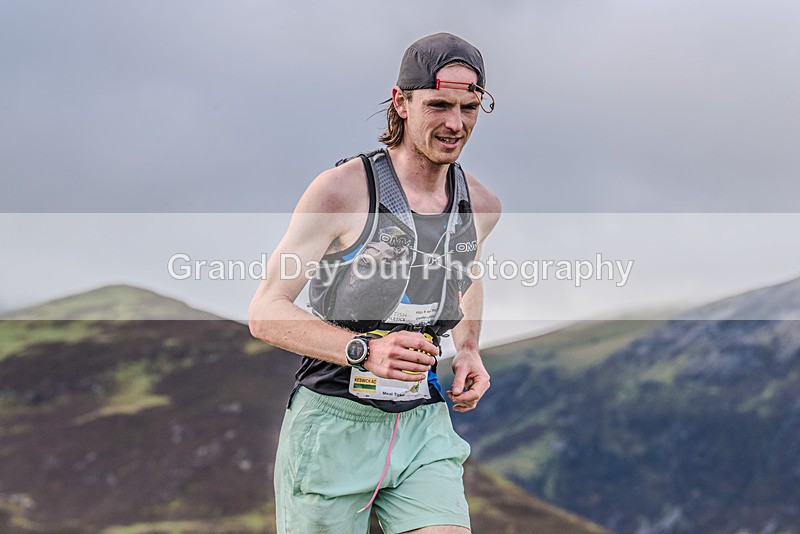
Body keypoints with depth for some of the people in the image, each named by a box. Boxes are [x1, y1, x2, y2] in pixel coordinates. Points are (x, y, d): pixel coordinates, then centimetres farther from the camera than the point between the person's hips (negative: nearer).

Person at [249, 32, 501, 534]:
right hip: (333, 424, -4)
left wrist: (468, 352, 10)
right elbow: (266, 313, -11)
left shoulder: (481, 205, 4)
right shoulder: (343, 189, -12)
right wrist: (363, 349, -24)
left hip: (423, 423, 4)